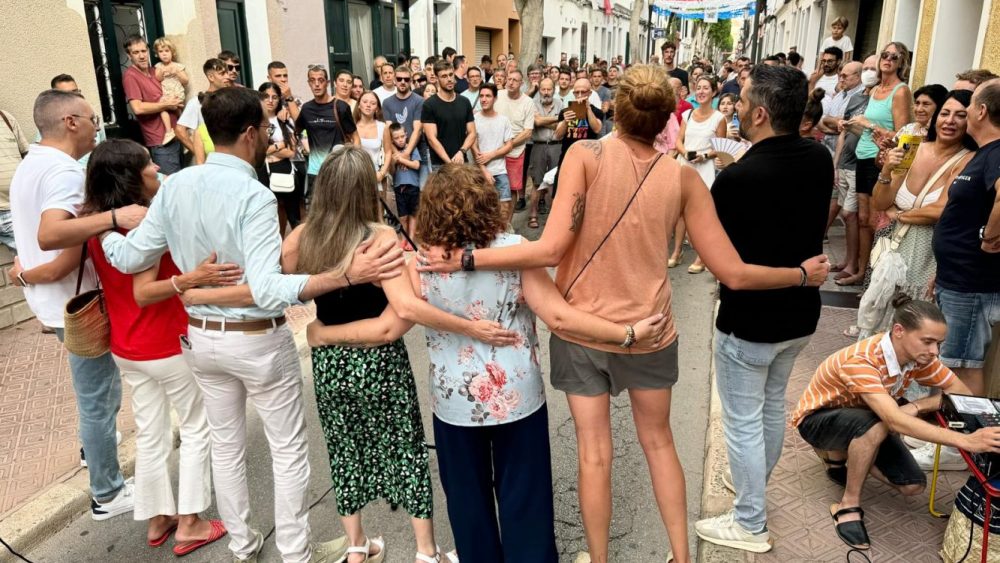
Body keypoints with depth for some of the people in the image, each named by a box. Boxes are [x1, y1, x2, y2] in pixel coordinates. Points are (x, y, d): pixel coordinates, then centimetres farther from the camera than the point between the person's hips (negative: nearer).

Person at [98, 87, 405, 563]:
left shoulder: (175, 185, -5)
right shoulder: (253, 195, -25)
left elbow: (132, 258, 0)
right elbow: (267, 290, -33)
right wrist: (349, 275, -40)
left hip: (201, 336, 7)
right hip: (258, 340, -6)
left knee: (225, 445, 21)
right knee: (289, 450, 12)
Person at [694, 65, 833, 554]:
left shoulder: (738, 178, -27)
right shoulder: (820, 159, -5)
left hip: (749, 320, -7)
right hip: (801, 312, 8)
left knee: (744, 421, 8)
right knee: (772, 406, 24)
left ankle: (750, 524, 22)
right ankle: (754, 488, 44)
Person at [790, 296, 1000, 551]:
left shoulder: (919, 357, -14)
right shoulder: (860, 360, -37)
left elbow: (964, 394, -10)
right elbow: (895, 421, -46)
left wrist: (914, 407, -26)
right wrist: (965, 440, -52)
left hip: (863, 422, 7)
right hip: (817, 419, -7)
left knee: (913, 485, -7)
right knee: (874, 424, -37)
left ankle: (841, 456, 15)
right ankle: (848, 506, -19)